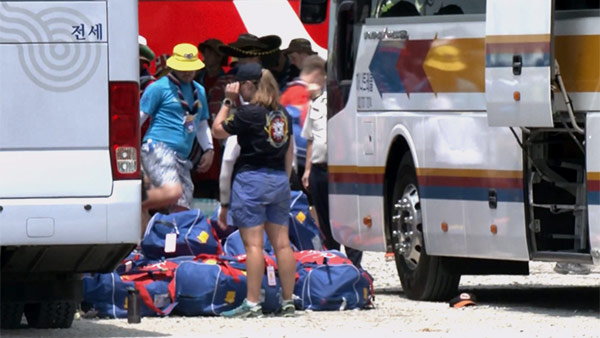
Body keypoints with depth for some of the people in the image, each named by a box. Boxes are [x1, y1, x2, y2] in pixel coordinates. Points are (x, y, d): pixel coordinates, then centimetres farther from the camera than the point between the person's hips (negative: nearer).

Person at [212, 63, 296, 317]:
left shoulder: (249, 113, -12)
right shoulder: (282, 113, 10)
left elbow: (217, 130, -4)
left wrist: (228, 101, 3)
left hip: (251, 179, -7)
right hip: (279, 180, 7)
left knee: (253, 243, -7)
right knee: (281, 243, 7)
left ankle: (252, 304, -9)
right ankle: (288, 302, 9)